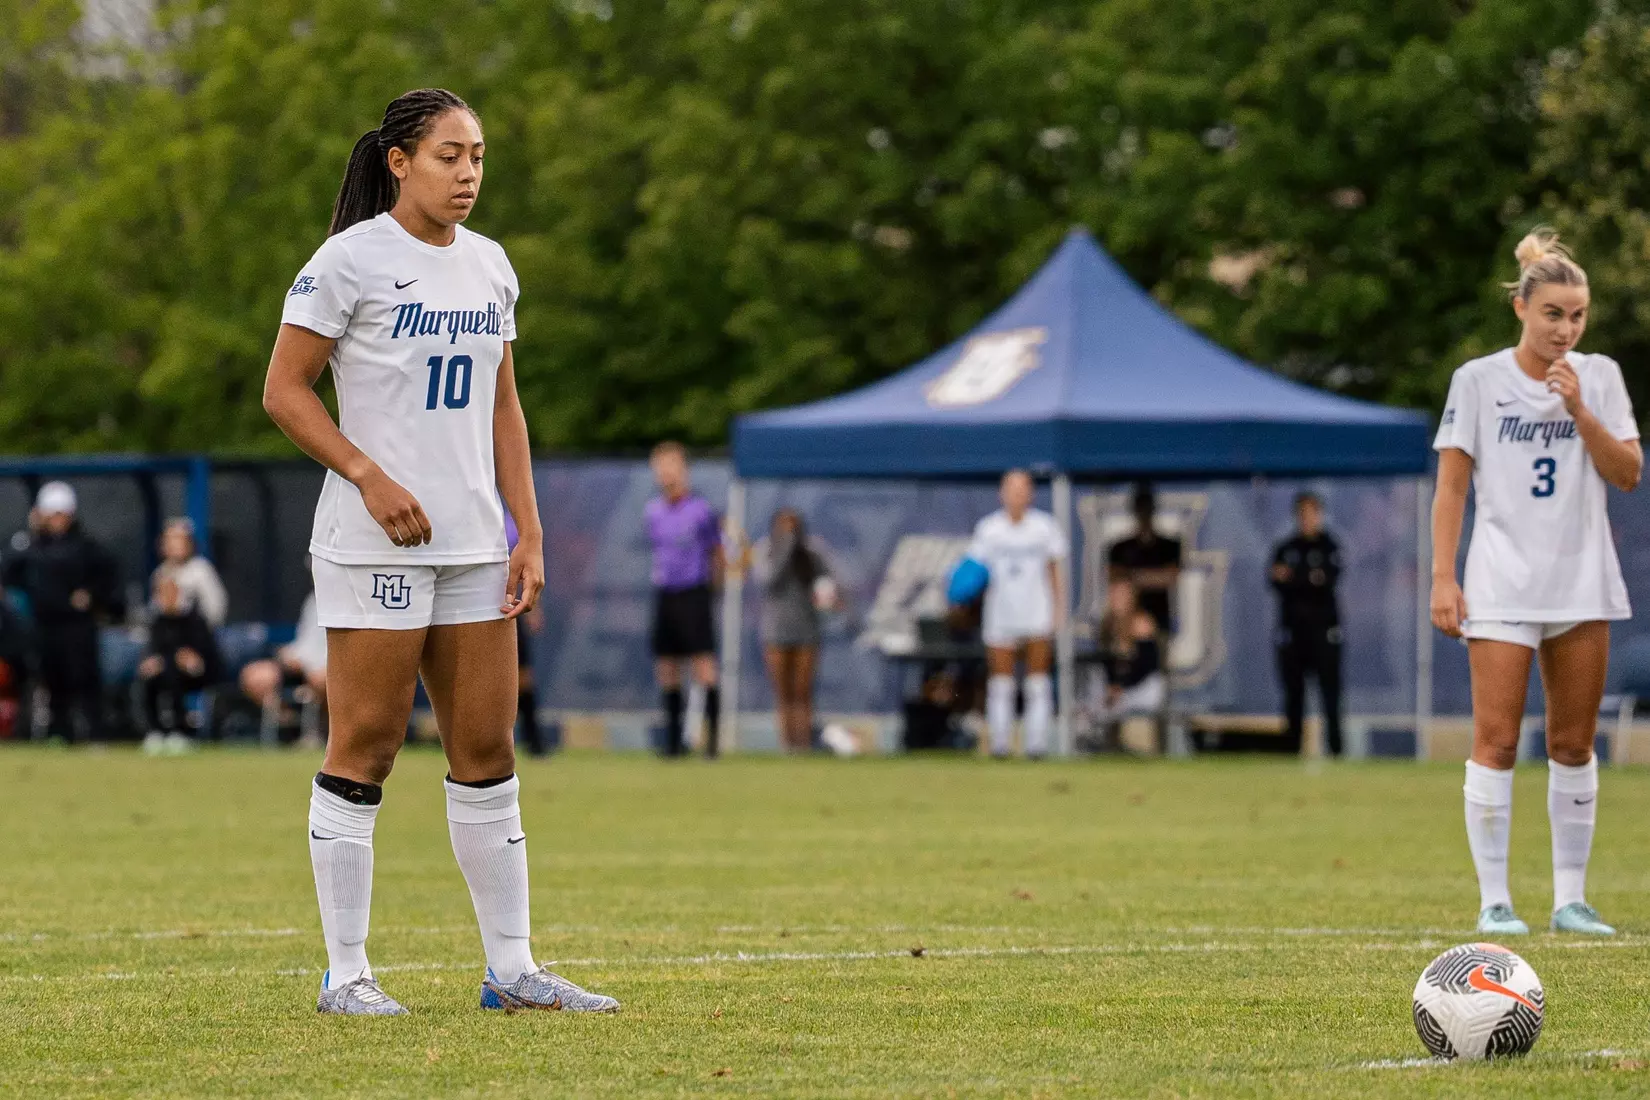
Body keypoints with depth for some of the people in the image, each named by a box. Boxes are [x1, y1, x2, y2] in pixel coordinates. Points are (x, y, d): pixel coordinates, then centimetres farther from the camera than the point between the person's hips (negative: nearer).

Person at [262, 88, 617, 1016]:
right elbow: (285, 390, -6)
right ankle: (347, 972, 1)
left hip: (474, 546, 6)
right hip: (375, 548, -6)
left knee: (489, 749, 6)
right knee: (365, 748, -4)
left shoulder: (488, 266, 13)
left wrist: (529, 536, 11)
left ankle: (512, 967, 11)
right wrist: (369, 476, -17)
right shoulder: (351, 260, -6)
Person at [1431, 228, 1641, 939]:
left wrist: (1580, 410, -11)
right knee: (1496, 741, -9)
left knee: (1573, 746, 5)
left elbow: (1627, 475, 1)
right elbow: (1451, 486, 0)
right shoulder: (1479, 380, -1)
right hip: (1502, 585, -3)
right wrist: (1442, 578, -7)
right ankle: (1493, 902, -6)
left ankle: (1570, 899, 12)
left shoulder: (1599, 376, 7)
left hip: (1583, 585, 3)